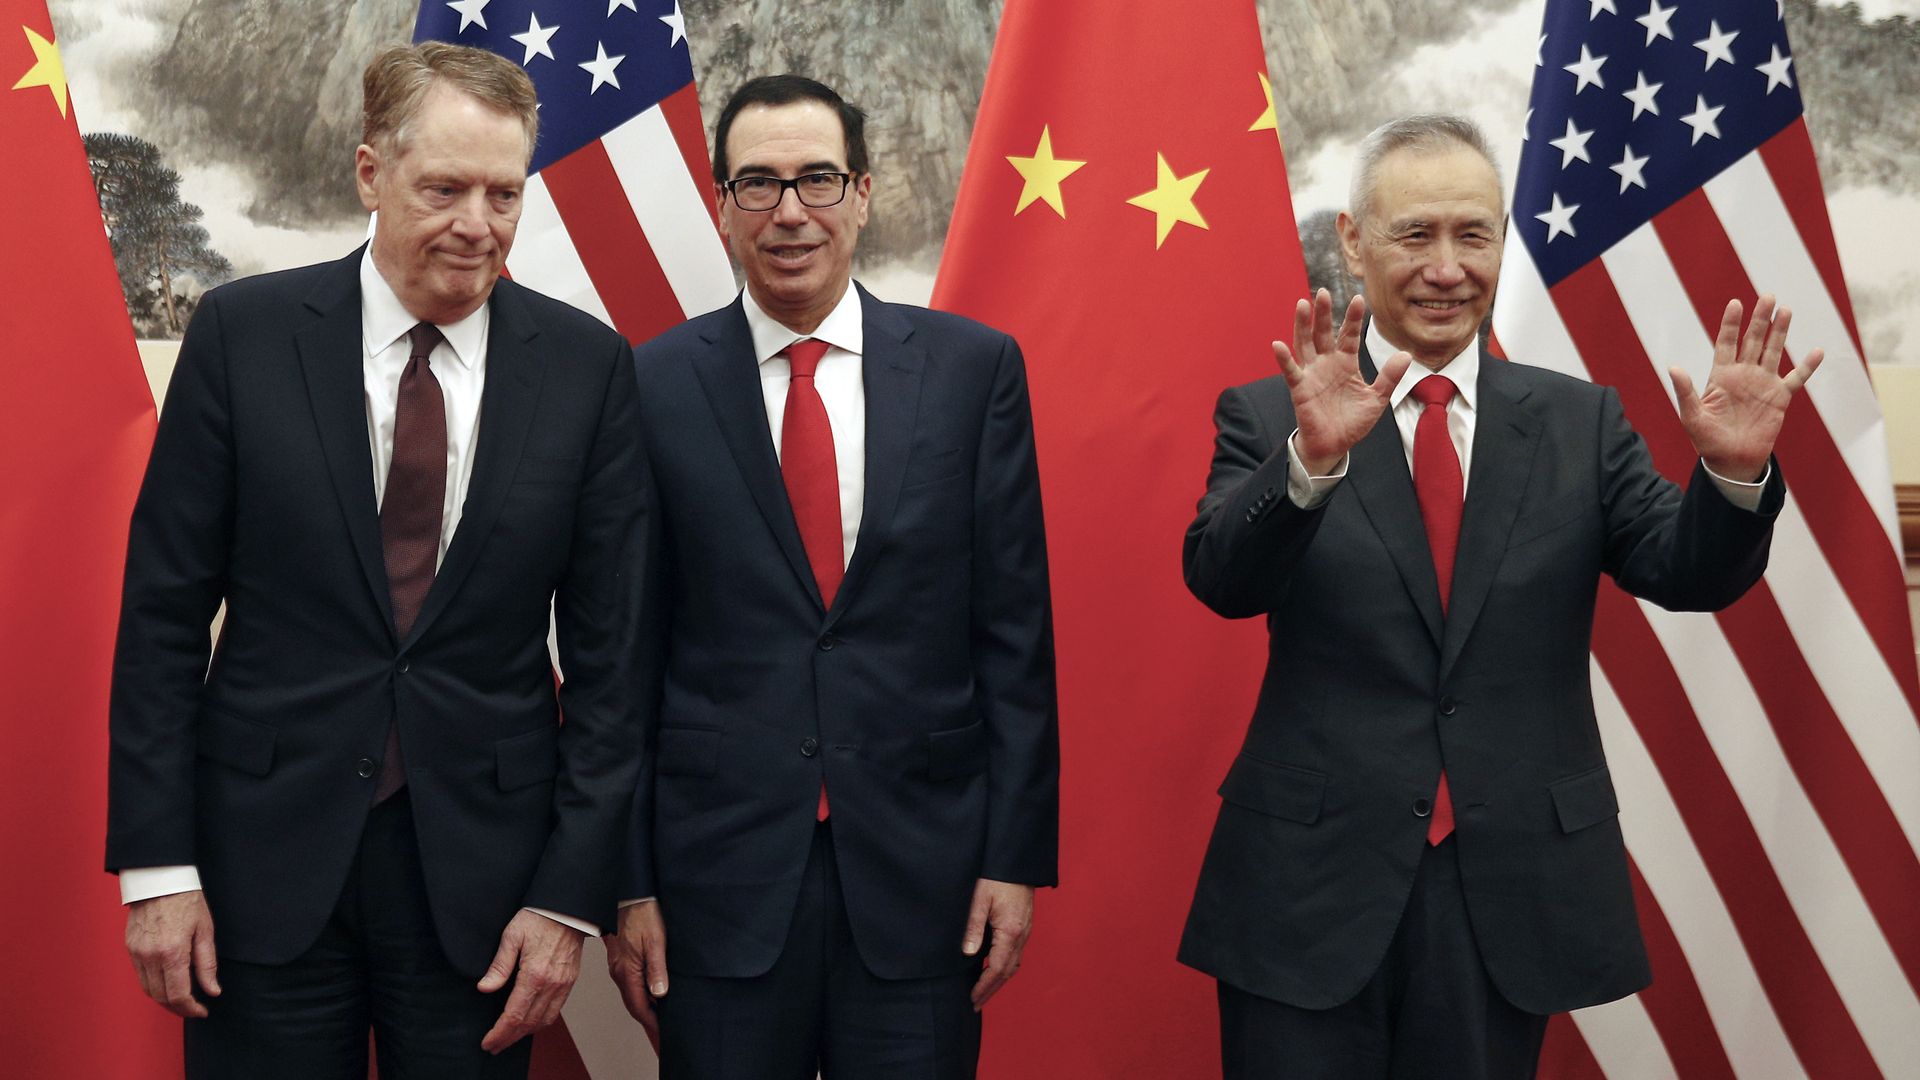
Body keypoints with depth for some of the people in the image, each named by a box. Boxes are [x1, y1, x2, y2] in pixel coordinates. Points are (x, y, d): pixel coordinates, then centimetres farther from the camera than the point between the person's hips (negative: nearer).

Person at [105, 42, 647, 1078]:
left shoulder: (587, 364, -3)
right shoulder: (243, 332, -4)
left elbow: (606, 647, -1)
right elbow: (163, 610, -1)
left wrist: (571, 892, -4)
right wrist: (156, 863, -4)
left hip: (480, 864, 1)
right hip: (266, 854, 0)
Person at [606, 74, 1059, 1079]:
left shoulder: (972, 367, 1)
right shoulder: (652, 386, -1)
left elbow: (1014, 628, 1)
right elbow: (626, 649, 1)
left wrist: (1016, 853, -1)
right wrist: (627, 881, 0)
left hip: (921, 865, 1)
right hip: (722, 872, 0)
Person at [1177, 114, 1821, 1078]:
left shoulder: (1579, 422, 6)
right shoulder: (1269, 416, -2)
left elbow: (1688, 574, -3)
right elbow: (1221, 581, -16)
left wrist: (1732, 471, -22)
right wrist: (1312, 458, -34)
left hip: (1514, 889, 3)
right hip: (1313, 883, -2)